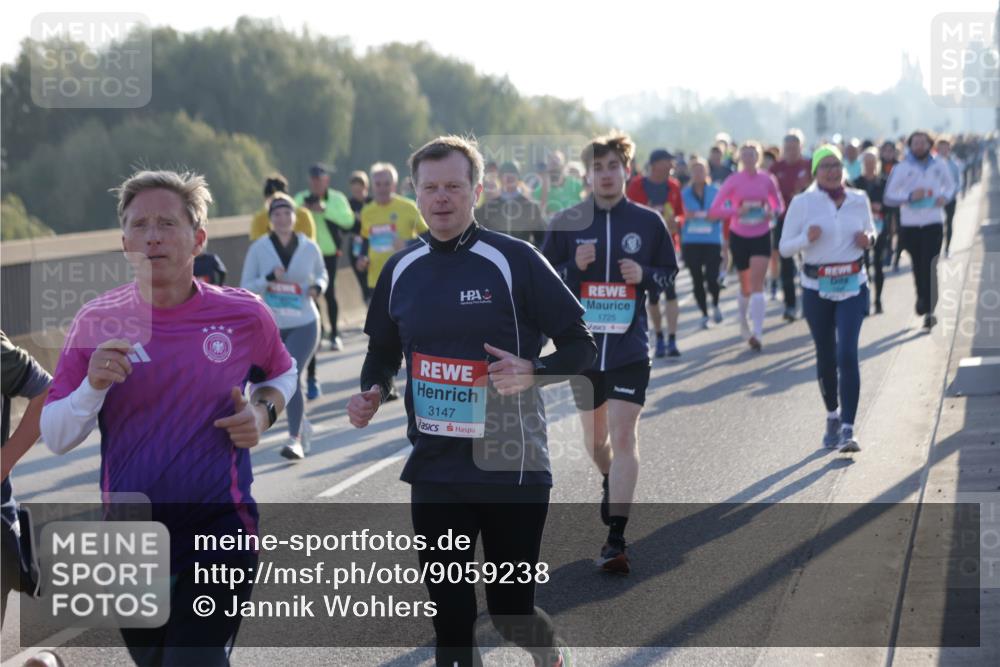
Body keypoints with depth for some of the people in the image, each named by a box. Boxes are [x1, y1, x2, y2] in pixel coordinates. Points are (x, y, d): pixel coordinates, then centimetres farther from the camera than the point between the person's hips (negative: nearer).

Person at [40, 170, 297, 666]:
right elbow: (55, 438, -1)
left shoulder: (243, 315, -4)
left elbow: (281, 374, 18)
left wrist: (263, 411, -3)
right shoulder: (96, 323, -3)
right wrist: (93, 385, -19)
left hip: (220, 532, -2)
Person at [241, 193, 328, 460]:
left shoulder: (309, 247, -2)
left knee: (291, 375, -19)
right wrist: (269, 278, -21)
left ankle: (295, 440, -14)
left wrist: (318, 287, -6)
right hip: (270, 326, 2)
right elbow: (245, 288, -4)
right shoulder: (258, 249, -4)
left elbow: (321, 274, 16)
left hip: (303, 325, -2)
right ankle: (302, 425, 40)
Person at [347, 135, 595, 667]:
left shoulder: (513, 260, -8)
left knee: (511, 611, 4)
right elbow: (383, 353, 21)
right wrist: (372, 393, 0)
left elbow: (580, 345, -5)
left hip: (512, 469, -3)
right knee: (450, 622, 4)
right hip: (435, 473, 4)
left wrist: (531, 372, -24)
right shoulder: (400, 270, 6)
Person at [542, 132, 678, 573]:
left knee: (624, 436, -12)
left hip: (630, 346, -2)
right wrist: (575, 267, -15)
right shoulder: (567, 223, 0)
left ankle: (616, 540, -11)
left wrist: (644, 275, -11)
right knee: (595, 437, 16)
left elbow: (670, 273, 10)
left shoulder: (648, 222, 0)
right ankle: (610, 482, 51)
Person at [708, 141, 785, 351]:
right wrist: (736, 210, -23)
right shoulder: (733, 181, -6)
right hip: (739, 236, 0)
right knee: (746, 284, 14)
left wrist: (773, 212, -13)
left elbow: (779, 204, 10)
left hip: (762, 236, 0)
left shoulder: (767, 180, -3)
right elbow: (714, 210, -7)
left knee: (757, 284, -13)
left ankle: (757, 333, -16)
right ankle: (743, 322, 41)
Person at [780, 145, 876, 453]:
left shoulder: (859, 200, 3)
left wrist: (868, 239, -3)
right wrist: (807, 238, -20)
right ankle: (832, 416, 32)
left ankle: (848, 428, -15)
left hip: (853, 286, 0)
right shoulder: (802, 203, -3)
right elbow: (785, 247, 0)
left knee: (847, 353, -14)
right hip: (816, 288, 0)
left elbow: (870, 231, 20)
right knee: (826, 357, 9)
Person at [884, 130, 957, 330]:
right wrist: (909, 196, -18)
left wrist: (945, 196, -3)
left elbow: (950, 185, 19)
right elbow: (889, 196, -2)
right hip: (909, 225, 1)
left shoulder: (939, 165, 4)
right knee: (918, 266, 9)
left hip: (934, 223, -1)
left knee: (929, 266, -9)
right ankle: (922, 298, 33)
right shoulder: (901, 168, -1)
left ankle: (929, 310, -8)